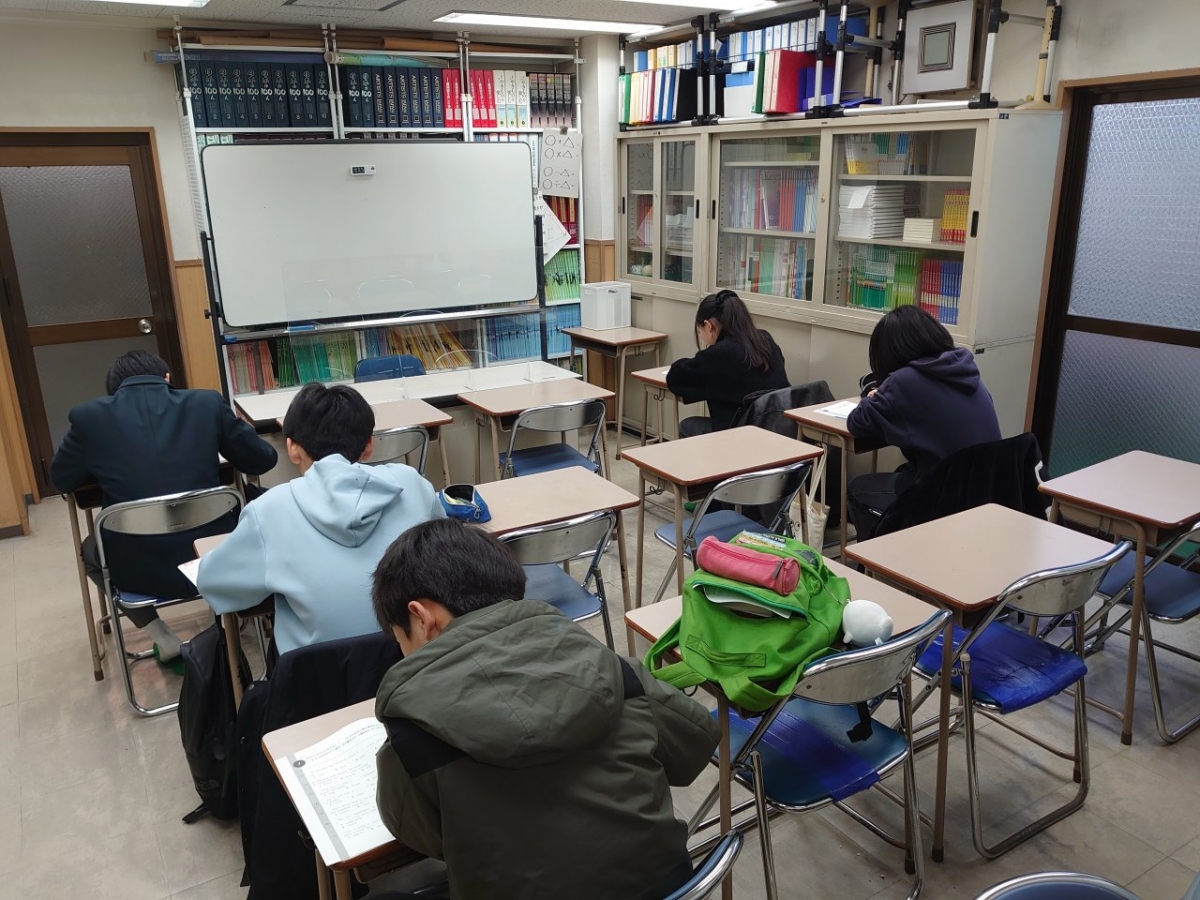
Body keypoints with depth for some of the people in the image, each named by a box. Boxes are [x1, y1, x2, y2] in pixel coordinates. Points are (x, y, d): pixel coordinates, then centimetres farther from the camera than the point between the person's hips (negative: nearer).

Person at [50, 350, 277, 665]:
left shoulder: (90, 415, -2)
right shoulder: (208, 402, -2)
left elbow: (61, 479, 14)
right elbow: (263, 460, 7)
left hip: (140, 570, 0)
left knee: (90, 548, 34)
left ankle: (162, 637, 23)